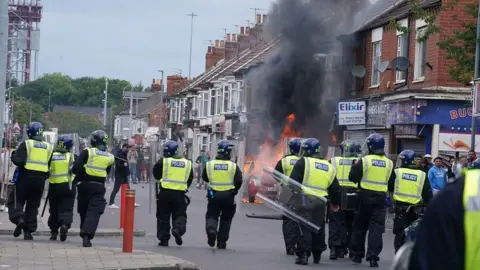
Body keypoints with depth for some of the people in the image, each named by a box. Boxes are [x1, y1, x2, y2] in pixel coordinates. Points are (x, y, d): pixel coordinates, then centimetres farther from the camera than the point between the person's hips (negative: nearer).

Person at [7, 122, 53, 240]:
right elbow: (51, 165, 10)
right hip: (40, 179, 4)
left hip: (25, 177, -4)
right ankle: (28, 231, 10)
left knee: (16, 200, 5)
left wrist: (14, 154, 4)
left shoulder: (26, 144, -5)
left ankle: (19, 218, -22)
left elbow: (18, 160, -14)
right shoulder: (49, 147, 10)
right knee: (33, 205, 11)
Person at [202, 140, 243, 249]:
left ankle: (211, 229, -20)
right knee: (226, 219, 13)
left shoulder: (209, 164, -1)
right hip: (228, 195, 0)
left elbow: (205, 178, 10)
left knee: (212, 216, 11)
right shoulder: (233, 166, -7)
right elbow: (239, 181, -7)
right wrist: (234, 190, 11)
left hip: (214, 195, 1)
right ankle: (221, 242, 14)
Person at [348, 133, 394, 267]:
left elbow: (352, 177, -5)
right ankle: (373, 257, -7)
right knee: (376, 228, 1)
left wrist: (355, 166, 11)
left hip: (365, 196, -2)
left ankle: (357, 254, 19)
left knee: (360, 226, 12)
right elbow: (392, 182, 10)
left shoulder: (364, 160, -8)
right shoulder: (389, 163, 3)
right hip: (380, 198, 2)